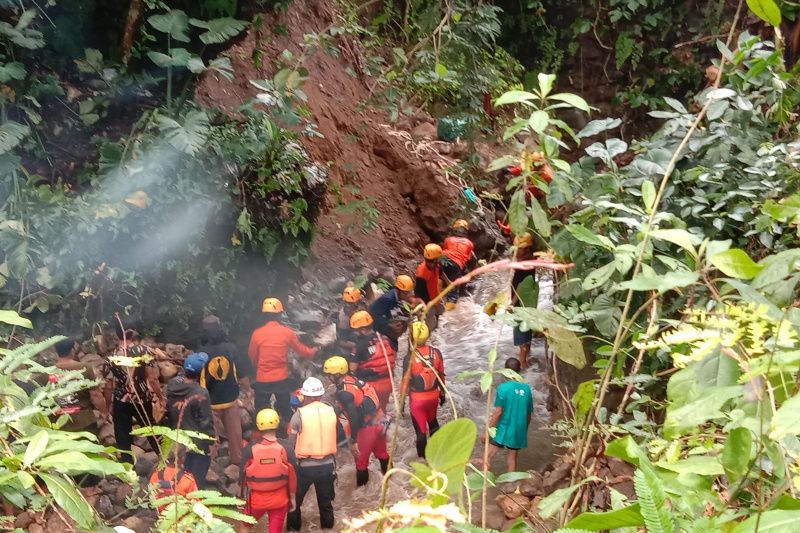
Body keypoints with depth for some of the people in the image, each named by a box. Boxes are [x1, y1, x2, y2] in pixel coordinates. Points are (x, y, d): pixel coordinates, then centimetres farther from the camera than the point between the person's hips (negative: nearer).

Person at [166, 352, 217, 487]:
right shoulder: (200, 394, -28)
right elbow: (206, 422, -19)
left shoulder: (172, 385, -10)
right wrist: (211, 441, -9)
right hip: (198, 444, -6)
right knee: (197, 480, 10)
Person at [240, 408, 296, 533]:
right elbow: (292, 475, -8)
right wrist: (292, 497, 7)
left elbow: (243, 474, -4)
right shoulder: (285, 448, -15)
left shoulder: (251, 449, -15)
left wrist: (243, 495, 13)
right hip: (279, 499, 0)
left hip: (256, 498, 0)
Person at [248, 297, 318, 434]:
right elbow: (301, 350, 6)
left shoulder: (257, 333, -10)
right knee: (285, 411, 18)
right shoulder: (288, 332, -9)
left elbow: (252, 356, 4)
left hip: (262, 380, -1)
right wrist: (314, 351, 27)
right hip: (282, 379, 1)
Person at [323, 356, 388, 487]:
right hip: (379, 420, 8)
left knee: (361, 459, 11)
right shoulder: (353, 378, 1)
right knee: (382, 452, 28)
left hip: (368, 427, -8)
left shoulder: (344, 392, -23)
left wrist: (353, 441, -19)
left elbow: (354, 418, -25)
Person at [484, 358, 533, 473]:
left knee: (488, 457, 4)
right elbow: (529, 414, 6)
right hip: (518, 432, 4)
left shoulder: (503, 388, -15)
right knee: (512, 459, 16)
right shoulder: (527, 389, 0)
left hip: (503, 430, -4)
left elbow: (498, 412, -16)